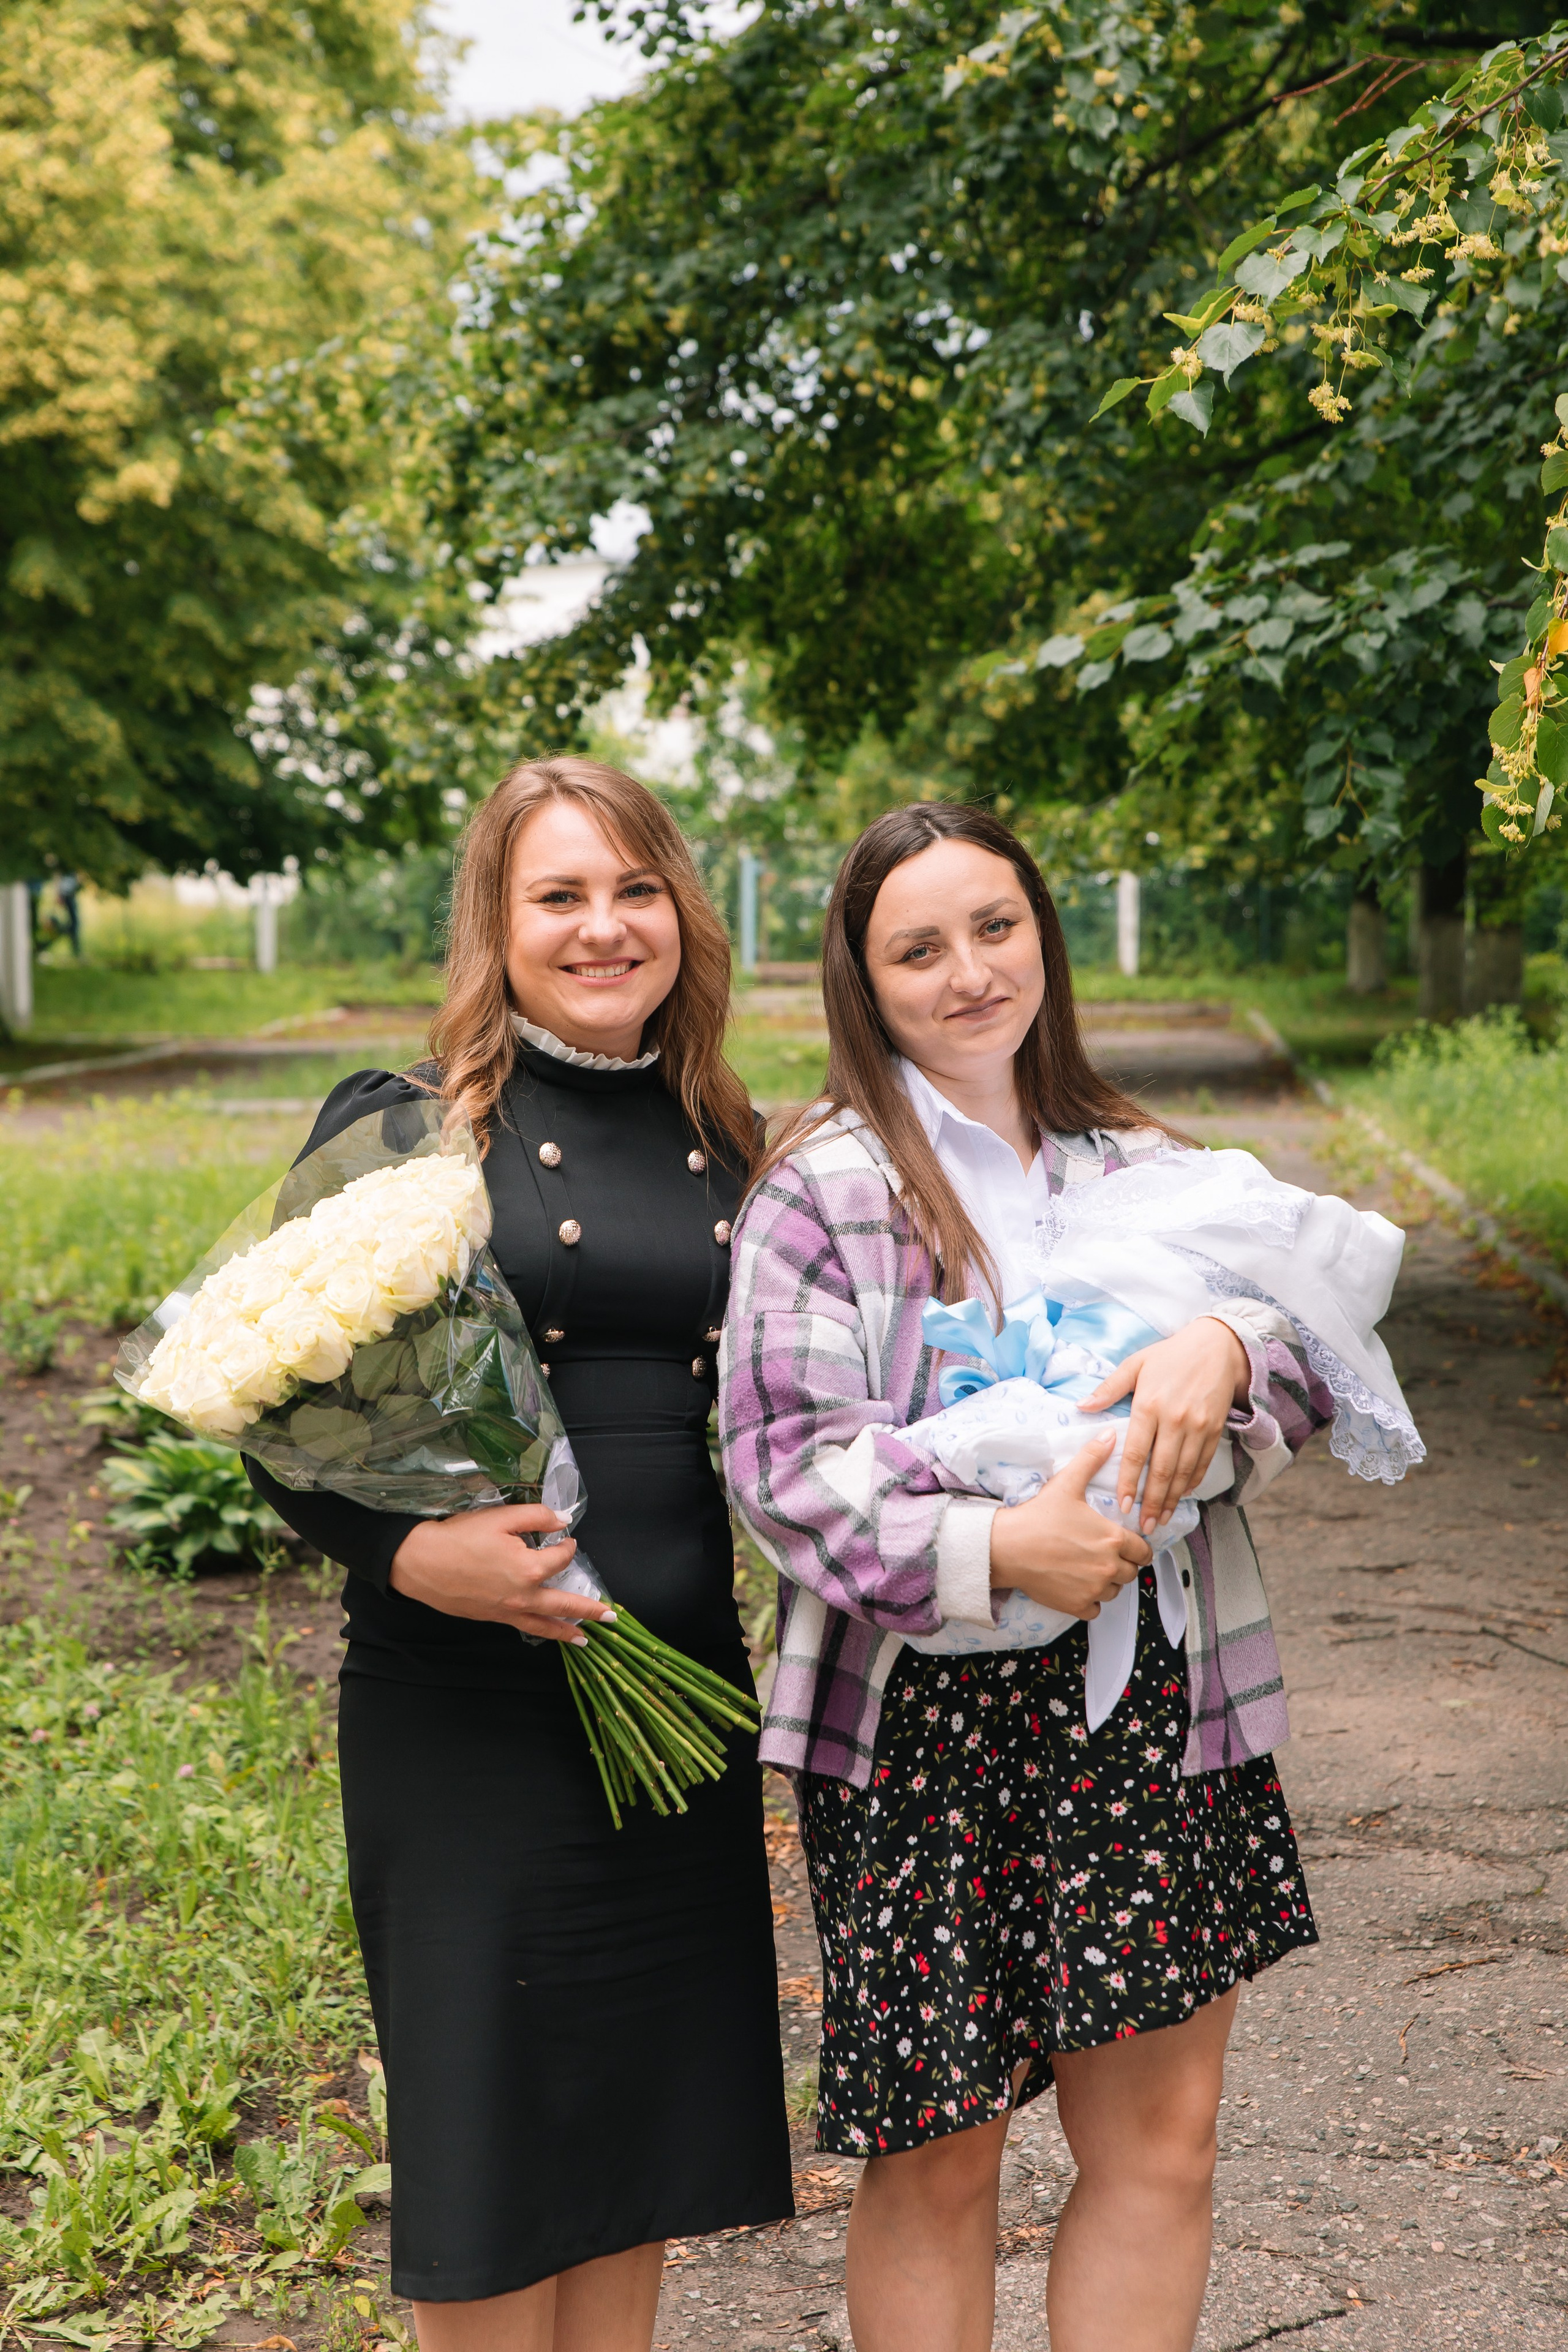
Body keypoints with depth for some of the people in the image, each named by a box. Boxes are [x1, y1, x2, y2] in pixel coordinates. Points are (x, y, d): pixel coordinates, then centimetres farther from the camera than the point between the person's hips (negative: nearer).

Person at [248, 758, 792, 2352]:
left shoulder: (724, 1145, 9)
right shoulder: (399, 1126, -6)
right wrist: (406, 1553, -22)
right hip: (461, 1705, -4)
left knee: (641, 2120, 15)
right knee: (485, 2152, 4)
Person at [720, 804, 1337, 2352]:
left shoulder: (1137, 1164, 11)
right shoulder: (827, 1185, -5)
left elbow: (1312, 1362, 6)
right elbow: (779, 1459, -10)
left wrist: (1223, 1348, -17)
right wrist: (992, 1552, -22)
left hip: (1155, 1703, 5)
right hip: (922, 1718, -4)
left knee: (1162, 2136, 9)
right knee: (935, 2162, 6)